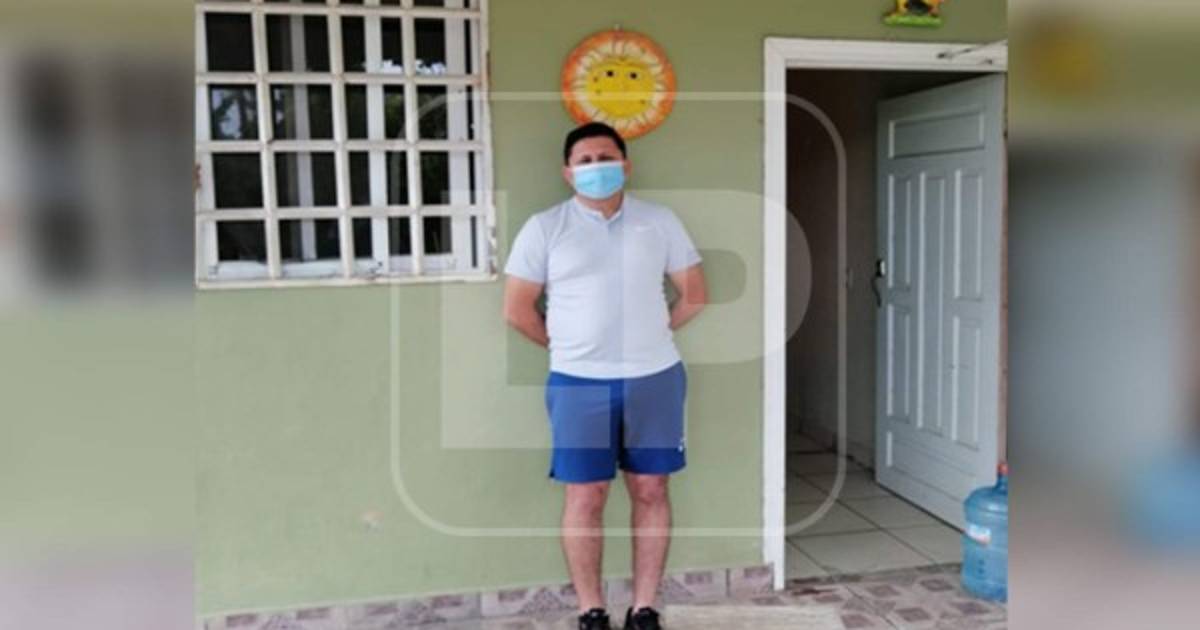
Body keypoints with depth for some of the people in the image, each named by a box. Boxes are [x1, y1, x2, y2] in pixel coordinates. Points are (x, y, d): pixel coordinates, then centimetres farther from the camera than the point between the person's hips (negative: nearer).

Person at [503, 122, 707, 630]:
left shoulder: (660, 221, 5)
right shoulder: (545, 227, -1)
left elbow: (694, 294, 11)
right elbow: (517, 310, 1)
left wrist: (649, 335, 9)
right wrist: (569, 347, 5)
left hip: (655, 378, 2)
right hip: (579, 383, -1)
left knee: (650, 492, 7)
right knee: (585, 498, 3)